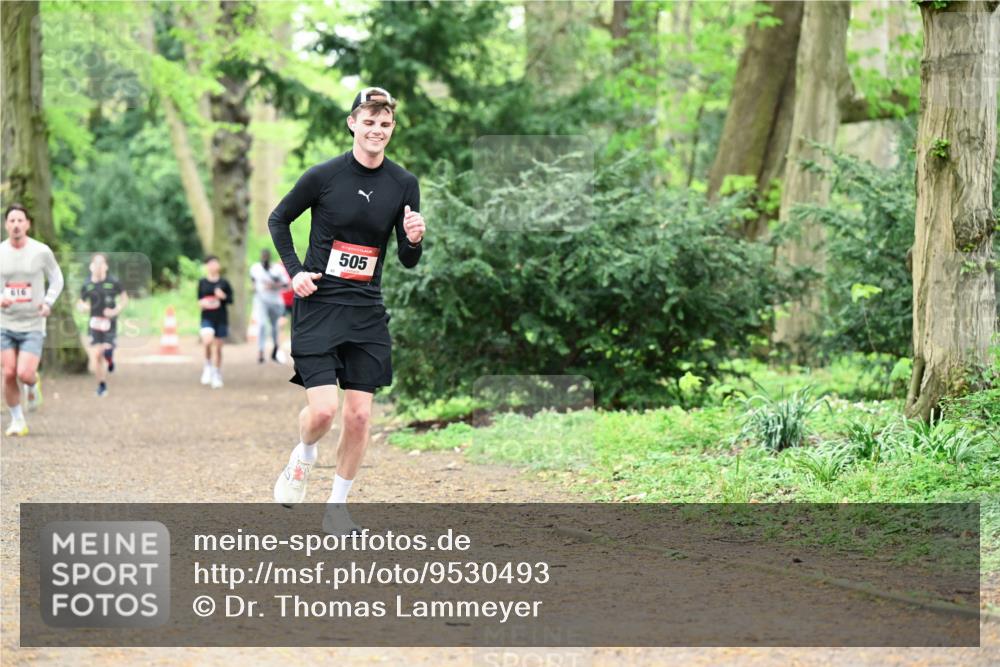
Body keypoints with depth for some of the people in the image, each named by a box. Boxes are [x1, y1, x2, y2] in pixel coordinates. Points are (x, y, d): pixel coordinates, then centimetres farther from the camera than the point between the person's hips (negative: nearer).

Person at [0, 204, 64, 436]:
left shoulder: (41, 251, -4)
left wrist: (48, 302, -9)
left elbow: (57, 279, 8)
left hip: (33, 324, -2)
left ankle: (33, 386, 24)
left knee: (25, 374, -13)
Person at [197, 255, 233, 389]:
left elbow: (231, 299, 5)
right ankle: (208, 366, -2)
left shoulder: (224, 283, 2)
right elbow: (199, 299, 11)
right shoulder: (202, 283, 4)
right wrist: (202, 303, -10)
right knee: (207, 340, -26)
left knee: (217, 347, 5)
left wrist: (223, 297, -15)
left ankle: (217, 376, 20)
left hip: (221, 319, 1)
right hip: (207, 318, -1)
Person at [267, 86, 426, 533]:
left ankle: (337, 506, 16)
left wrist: (414, 240, -16)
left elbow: (408, 261, 7)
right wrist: (294, 270, -2)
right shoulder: (324, 176, -7)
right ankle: (303, 457, 21)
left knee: (359, 415, 1)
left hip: (367, 311, 3)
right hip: (318, 305, -3)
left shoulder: (404, 184, 2)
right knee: (323, 409, -14)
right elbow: (278, 219, 9)